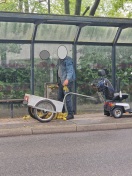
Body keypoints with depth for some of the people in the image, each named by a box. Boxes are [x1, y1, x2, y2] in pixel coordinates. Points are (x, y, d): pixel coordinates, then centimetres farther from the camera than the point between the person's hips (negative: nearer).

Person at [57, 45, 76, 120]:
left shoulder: (68, 60, -12)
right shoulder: (60, 60, 17)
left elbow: (70, 71, -22)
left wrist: (67, 79, -38)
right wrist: (58, 81, 27)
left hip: (67, 82, -9)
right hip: (61, 82, 9)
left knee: (67, 98, -12)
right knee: (60, 97, 13)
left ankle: (70, 114, -7)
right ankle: (62, 112, 24)